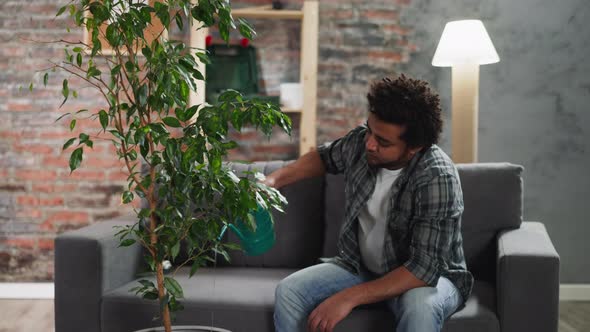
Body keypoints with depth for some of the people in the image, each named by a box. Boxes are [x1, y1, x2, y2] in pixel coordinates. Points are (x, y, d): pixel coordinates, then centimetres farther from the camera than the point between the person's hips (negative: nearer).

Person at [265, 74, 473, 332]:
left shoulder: (437, 178, -30)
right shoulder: (360, 141, -12)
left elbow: (424, 268, -31)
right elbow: (326, 157, 14)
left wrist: (349, 298, -34)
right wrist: (274, 179, -1)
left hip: (426, 276, -5)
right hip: (360, 266, 5)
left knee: (419, 307, -40)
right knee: (288, 292, -17)